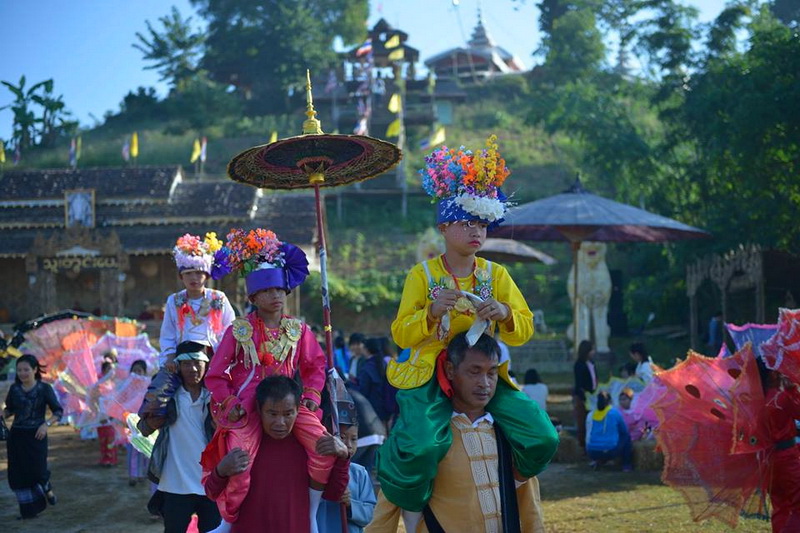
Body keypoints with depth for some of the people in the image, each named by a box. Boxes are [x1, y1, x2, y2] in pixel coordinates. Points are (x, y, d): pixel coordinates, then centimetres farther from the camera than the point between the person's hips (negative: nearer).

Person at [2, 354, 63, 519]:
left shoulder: (44, 389, -6)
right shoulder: (14, 389, 4)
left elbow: (58, 411, -6)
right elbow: (9, 409, 17)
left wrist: (46, 424, -22)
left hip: (36, 437, -3)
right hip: (16, 437, 3)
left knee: (37, 471, -7)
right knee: (18, 474, 1)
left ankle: (47, 488, 29)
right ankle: (29, 510, 15)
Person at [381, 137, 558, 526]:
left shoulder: (496, 274, 8)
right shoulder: (422, 274, -1)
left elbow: (525, 330, 4)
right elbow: (401, 335, -6)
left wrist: (504, 314, -18)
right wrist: (433, 310, -24)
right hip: (429, 374, -3)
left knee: (543, 437, -14)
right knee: (421, 447, -33)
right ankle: (412, 511, 1)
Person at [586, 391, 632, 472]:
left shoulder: (590, 415, 8)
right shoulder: (615, 412, 0)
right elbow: (624, 431, 14)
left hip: (592, 454, 4)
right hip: (610, 452, -4)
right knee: (626, 437, 23)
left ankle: (598, 461, 15)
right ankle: (627, 465, 21)